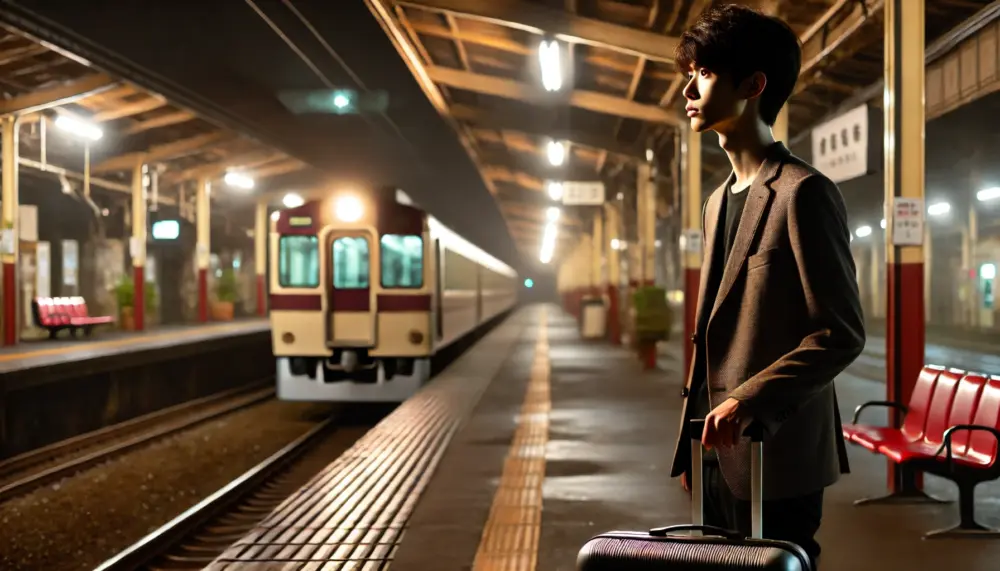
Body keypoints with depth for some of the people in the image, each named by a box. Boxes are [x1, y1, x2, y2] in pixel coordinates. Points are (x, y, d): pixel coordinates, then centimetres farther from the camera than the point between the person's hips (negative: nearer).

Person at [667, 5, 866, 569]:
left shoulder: (803, 192, -11)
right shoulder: (719, 202, 15)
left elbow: (842, 333, -15)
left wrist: (749, 400, -21)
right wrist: (692, 442, 16)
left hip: (776, 458, -8)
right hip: (721, 454, 8)